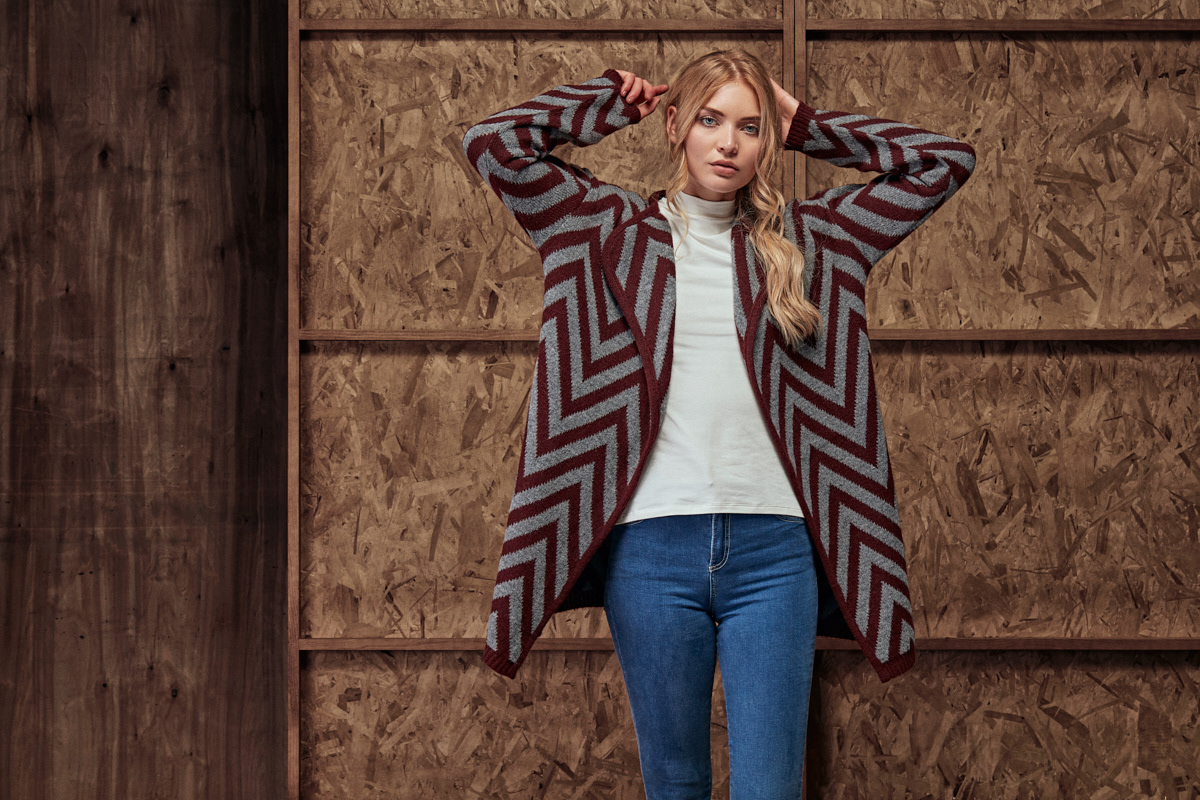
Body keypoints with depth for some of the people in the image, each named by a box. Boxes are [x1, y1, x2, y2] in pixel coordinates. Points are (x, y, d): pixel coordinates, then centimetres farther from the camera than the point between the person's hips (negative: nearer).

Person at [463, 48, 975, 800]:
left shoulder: (807, 238, 13)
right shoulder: (616, 229, 9)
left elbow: (947, 160, 12)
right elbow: (492, 143, -1)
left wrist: (805, 125, 13)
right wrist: (612, 101, 10)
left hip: (773, 547, 1)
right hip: (651, 544, 0)